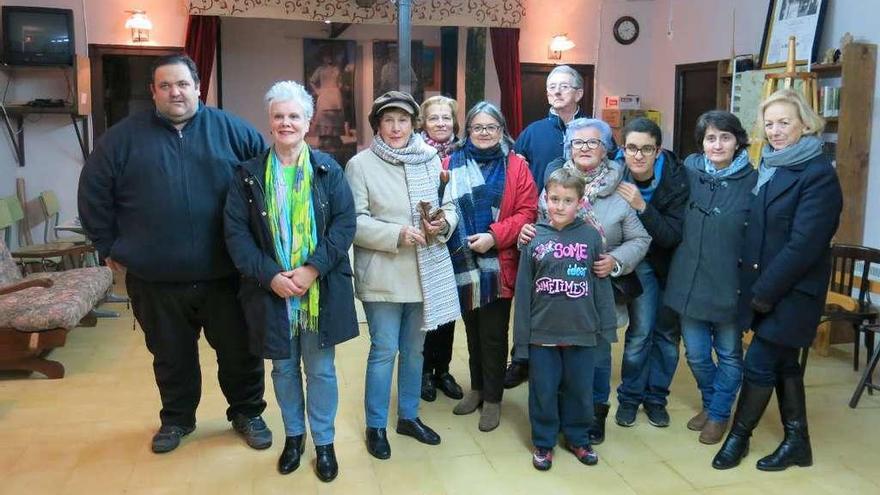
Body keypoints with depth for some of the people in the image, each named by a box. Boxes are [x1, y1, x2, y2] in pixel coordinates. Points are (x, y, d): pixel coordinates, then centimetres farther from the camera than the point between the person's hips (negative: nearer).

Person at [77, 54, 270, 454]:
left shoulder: (232, 131, 0)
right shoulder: (124, 137, 2)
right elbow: (94, 193, 7)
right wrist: (108, 247, 5)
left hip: (224, 274, 0)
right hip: (155, 278, 1)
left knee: (239, 350, 11)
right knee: (171, 356, 17)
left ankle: (247, 413, 32)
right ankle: (176, 418, 37)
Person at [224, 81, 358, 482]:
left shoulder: (328, 169, 1)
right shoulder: (248, 174, 2)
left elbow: (345, 223, -6)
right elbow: (236, 232, -3)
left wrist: (312, 268, -17)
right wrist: (270, 276, -14)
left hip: (322, 291, -1)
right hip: (271, 291, 1)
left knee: (321, 369, 9)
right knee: (284, 368, 15)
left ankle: (324, 442, 26)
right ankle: (293, 435, 34)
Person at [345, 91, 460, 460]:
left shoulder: (431, 159, 3)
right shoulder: (360, 164, -7)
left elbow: (450, 205, 9)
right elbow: (355, 222, -11)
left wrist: (443, 223, -13)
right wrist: (397, 234, -23)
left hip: (425, 273, 4)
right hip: (383, 275, -4)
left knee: (414, 349, 17)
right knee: (384, 351, 2)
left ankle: (408, 416, 35)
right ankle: (375, 426, 21)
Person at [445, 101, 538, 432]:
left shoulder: (516, 165, -1)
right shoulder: (452, 164, 6)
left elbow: (527, 211, -7)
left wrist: (495, 236, -17)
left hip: (498, 267, -3)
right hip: (463, 265, 3)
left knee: (493, 335, 4)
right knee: (473, 331, 17)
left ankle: (493, 398, 20)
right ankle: (477, 388, 34)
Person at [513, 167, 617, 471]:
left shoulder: (591, 236, -3)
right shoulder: (534, 238, -3)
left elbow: (601, 283, 2)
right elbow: (523, 289, -1)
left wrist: (607, 325, 1)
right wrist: (521, 334, -2)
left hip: (581, 332, 0)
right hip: (542, 332, 0)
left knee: (579, 389, 15)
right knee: (543, 391, 11)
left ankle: (577, 438, 35)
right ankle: (543, 442, 29)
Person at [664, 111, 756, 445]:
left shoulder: (752, 182, -9)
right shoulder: (689, 171, -1)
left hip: (728, 287, -3)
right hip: (689, 283, 3)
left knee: (729, 355, 14)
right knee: (696, 354, 15)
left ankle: (719, 413, 33)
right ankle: (709, 403, 40)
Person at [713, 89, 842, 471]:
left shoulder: (818, 174, -15)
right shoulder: (769, 166, 10)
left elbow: (804, 244, -20)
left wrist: (765, 291, -18)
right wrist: (755, 286, 5)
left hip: (792, 291, -8)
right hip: (765, 286, 8)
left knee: (759, 363, -1)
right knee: (783, 362, 14)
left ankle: (739, 436, 16)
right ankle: (797, 441, 27)